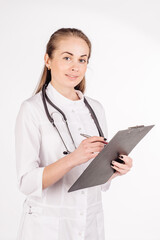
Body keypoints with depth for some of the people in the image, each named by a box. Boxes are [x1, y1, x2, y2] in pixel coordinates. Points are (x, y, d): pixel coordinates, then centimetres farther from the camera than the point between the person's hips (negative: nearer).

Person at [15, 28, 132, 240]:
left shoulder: (96, 109, 4)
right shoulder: (32, 109, -12)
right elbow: (27, 182, -18)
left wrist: (116, 169, -12)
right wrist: (73, 159, -31)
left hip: (91, 223, 5)